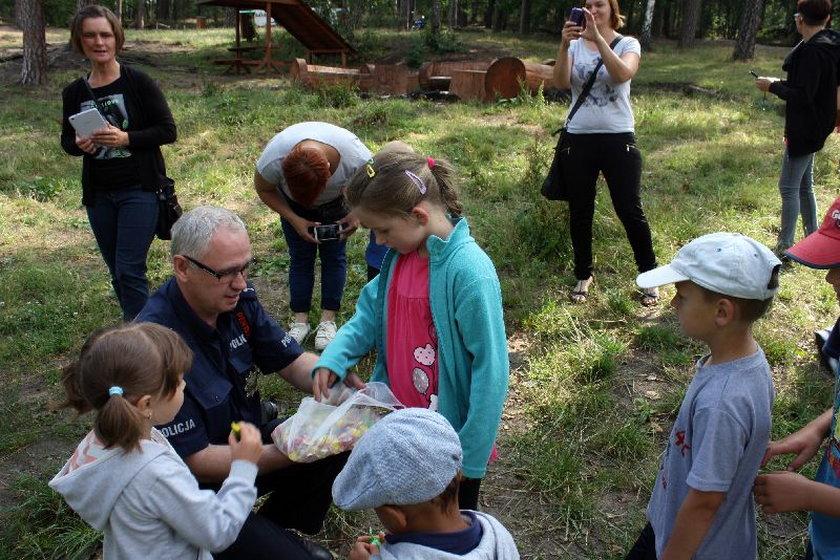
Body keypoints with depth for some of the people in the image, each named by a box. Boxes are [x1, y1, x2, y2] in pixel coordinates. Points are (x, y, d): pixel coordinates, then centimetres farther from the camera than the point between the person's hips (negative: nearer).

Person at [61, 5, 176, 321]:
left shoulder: (138, 82, -8)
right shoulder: (74, 93, 5)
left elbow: (168, 130, -8)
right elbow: (66, 139, 14)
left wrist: (126, 138, -21)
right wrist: (79, 144, -9)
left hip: (139, 190, -5)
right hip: (98, 194, 5)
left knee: (130, 270, -9)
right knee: (116, 271, 13)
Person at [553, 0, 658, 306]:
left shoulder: (628, 44, 1)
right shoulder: (575, 45, 5)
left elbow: (623, 74, -21)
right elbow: (561, 83, -12)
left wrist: (598, 38, -28)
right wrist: (564, 45, -26)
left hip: (618, 140, -2)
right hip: (578, 140, 2)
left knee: (629, 210, 1)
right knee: (580, 212, 9)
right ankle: (583, 276, 25)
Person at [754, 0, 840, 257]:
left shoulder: (812, 50, -22)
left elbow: (803, 96, -24)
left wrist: (773, 86, -12)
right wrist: (781, 83, 15)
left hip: (804, 130, -10)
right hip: (812, 128, 10)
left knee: (788, 187, -4)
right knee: (804, 186, 18)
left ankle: (784, 247, 1)